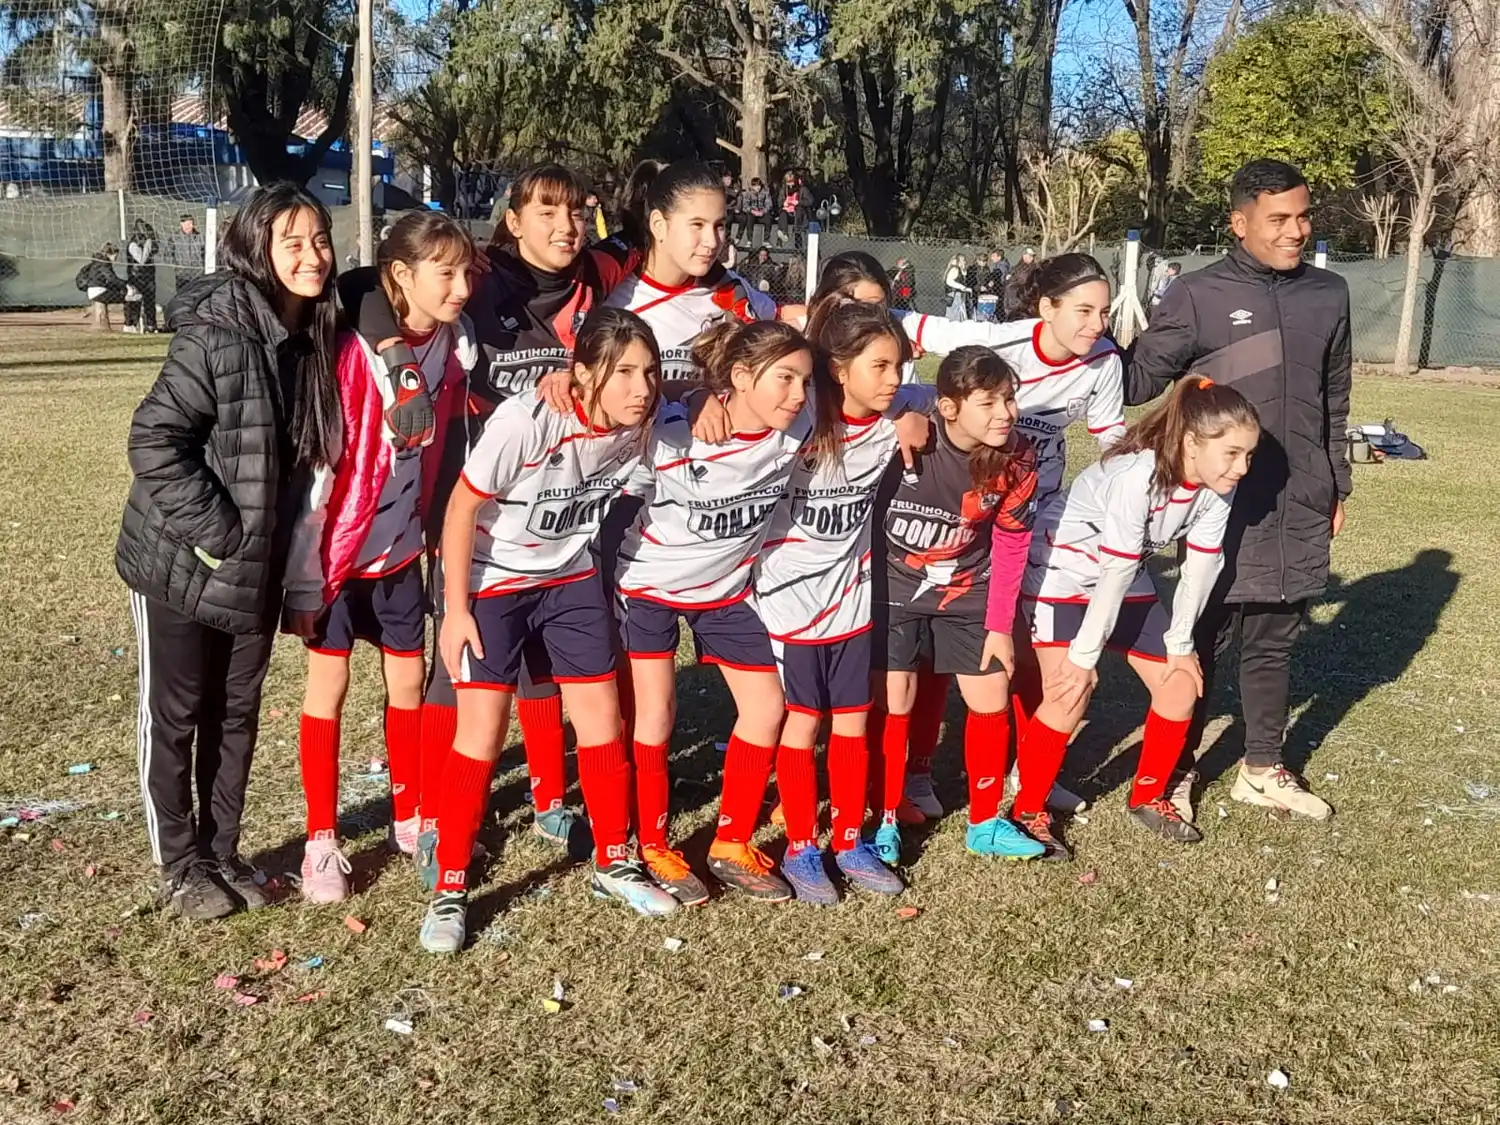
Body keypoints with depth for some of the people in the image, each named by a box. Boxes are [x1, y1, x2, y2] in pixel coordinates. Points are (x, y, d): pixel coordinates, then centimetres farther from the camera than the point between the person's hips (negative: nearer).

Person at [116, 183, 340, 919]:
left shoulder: (314, 341, 1)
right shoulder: (216, 335, -21)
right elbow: (153, 441, -22)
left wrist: (274, 549, 7)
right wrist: (216, 531, -21)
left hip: (258, 567, 6)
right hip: (182, 564, -6)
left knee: (236, 716, 16)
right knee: (175, 717, 9)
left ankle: (222, 852, 31)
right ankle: (180, 866, 24)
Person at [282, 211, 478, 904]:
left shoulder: (456, 346, -6)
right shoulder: (354, 350, -23)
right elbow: (315, 464, -20)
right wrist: (303, 574, -19)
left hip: (403, 543, 5)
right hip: (340, 544, -5)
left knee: (409, 681, 13)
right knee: (328, 684, 4)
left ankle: (411, 819, 30)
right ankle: (322, 841, 16)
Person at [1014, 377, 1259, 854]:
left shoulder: (1217, 486, -14)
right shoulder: (1139, 474, -35)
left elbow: (1200, 566, -5)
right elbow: (1115, 573, -30)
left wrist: (1179, 644, -1)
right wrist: (1084, 655, -24)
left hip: (1127, 583, 7)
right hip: (1062, 575, -7)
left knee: (1180, 687, 3)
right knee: (1069, 697, -17)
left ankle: (1148, 797, 23)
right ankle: (1028, 812, 2)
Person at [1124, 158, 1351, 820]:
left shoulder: (1329, 294, 6)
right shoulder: (1197, 296, -7)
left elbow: (1334, 403, 14)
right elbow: (1138, 382, -6)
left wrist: (1337, 486, 17)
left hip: (1299, 506, 4)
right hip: (1221, 505, -4)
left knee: (1274, 641, 15)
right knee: (1201, 640, 7)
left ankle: (1262, 770, 31)